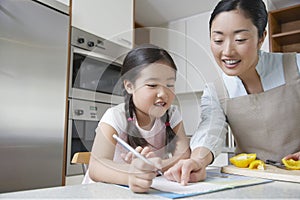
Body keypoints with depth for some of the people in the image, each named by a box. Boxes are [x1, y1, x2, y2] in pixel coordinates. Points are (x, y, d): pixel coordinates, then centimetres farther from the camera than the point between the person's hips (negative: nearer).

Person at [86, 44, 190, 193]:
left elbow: (185, 156, -15)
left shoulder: (172, 115, -4)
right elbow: (95, 167, -29)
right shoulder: (115, 117, -16)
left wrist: (155, 164, -35)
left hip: (151, 191, 4)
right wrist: (131, 175, -48)